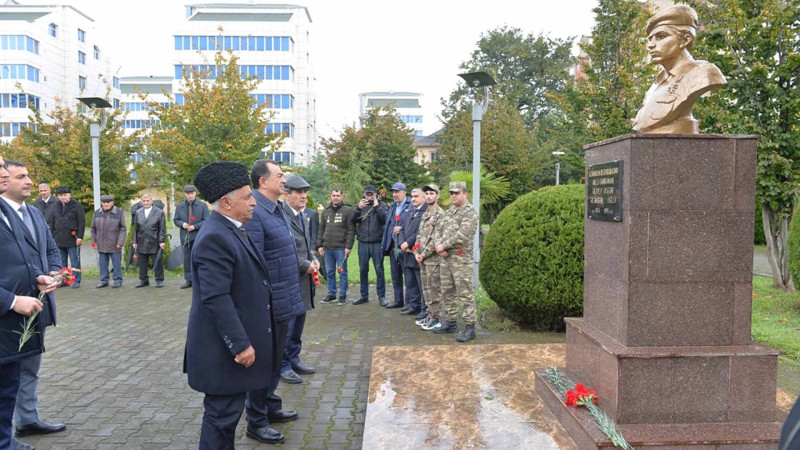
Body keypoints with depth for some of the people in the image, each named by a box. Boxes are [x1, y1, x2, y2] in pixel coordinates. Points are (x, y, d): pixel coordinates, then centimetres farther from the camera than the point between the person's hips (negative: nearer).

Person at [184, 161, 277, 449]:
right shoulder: (215, 237, -22)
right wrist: (240, 344, -23)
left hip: (236, 342, 10)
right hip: (225, 349, -10)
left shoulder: (231, 230, 10)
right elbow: (216, 298, -26)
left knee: (228, 410, 21)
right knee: (222, 413, 2)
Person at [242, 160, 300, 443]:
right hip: (268, 303, -9)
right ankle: (256, 422, 19)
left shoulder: (279, 209, 11)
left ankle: (270, 406, 37)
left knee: (276, 357, 20)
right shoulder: (255, 213, -19)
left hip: (284, 300, 9)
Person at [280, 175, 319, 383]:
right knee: (286, 325, 2)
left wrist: (313, 259, 4)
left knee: (298, 323, 18)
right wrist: (306, 265, -16)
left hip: (304, 279, 9)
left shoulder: (303, 216, 13)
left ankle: (294, 359, 31)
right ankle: (283, 365, 16)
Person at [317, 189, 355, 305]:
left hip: (341, 248, -5)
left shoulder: (347, 210, -4)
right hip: (327, 248, 5)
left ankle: (343, 296, 11)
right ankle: (331, 294, 21)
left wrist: (348, 246, -14)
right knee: (329, 273, 11)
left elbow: (351, 230, -8)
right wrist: (319, 245, 8)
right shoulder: (326, 211, 13)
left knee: (342, 272, 2)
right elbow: (321, 229, 15)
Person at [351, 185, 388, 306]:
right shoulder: (360, 204, 10)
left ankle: (381, 296, 11)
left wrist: (377, 206, -15)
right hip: (363, 243, 3)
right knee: (363, 270, 10)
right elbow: (353, 221, 1)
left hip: (377, 243, -3)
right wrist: (358, 208, -13)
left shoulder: (382, 205, 3)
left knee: (379, 270, 2)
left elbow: (387, 219, -13)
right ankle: (364, 295, 20)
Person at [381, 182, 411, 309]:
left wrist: (401, 228, -21)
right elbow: (387, 224, 19)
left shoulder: (411, 206, -9)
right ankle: (398, 300, 24)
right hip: (393, 246, 8)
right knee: (395, 275, 14)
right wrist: (384, 243, 13)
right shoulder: (393, 207, 18)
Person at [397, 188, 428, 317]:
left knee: (422, 282, -3)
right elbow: (402, 229, 15)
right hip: (407, 253, 8)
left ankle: (426, 309, 5)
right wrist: (402, 243, -2)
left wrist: (408, 243, -14)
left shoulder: (427, 211, -9)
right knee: (410, 282, 14)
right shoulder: (408, 212, 17)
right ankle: (413, 305, 24)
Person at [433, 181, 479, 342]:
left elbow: (462, 236, -20)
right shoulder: (448, 212, 15)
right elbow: (441, 232, 15)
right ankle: (451, 323, 25)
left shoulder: (470, 213, -10)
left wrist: (444, 245, -14)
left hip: (461, 259, -8)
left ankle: (470, 327, 0)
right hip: (445, 258, 8)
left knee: (465, 294, -5)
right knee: (447, 292, 14)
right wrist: (439, 245, -5)